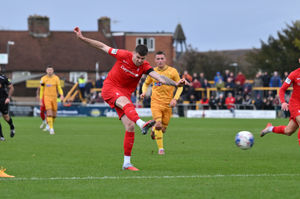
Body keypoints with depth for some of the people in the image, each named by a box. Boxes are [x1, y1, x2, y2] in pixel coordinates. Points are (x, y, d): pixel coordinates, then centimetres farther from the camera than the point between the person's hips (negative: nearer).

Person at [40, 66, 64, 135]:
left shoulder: (56, 78, 1)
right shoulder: (43, 79, 0)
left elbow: (59, 88, -2)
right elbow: (41, 90, 6)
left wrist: (61, 95, -21)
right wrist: (40, 100, 5)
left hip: (54, 97, 2)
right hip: (47, 97, -2)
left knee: (54, 114, 7)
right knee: (49, 113, -16)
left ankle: (50, 123, 36)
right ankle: (51, 129, -16)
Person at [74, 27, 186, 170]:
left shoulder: (144, 67, -8)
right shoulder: (124, 55, -12)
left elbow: (160, 78, -22)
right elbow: (102, 47, -3)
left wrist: (176, 84, -38)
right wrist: (82, 38, -6)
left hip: (125, 93, 4)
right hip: (110, 87, -4)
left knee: (130, 127, -5)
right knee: (126, 103, -37)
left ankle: (126, 163, 2)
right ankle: (142, 125, -66)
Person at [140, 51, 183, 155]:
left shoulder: (172, 71, -2)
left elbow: (180, 86, 4)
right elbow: (146, 84, 19)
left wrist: (175, 99, -9)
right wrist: (144, 92, -2)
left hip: (168, 103, 1)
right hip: (155, 102, -1)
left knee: (163, 128, 5)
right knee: (158, 124, -20)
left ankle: (154, 130, 41)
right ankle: (160, 148, -9)